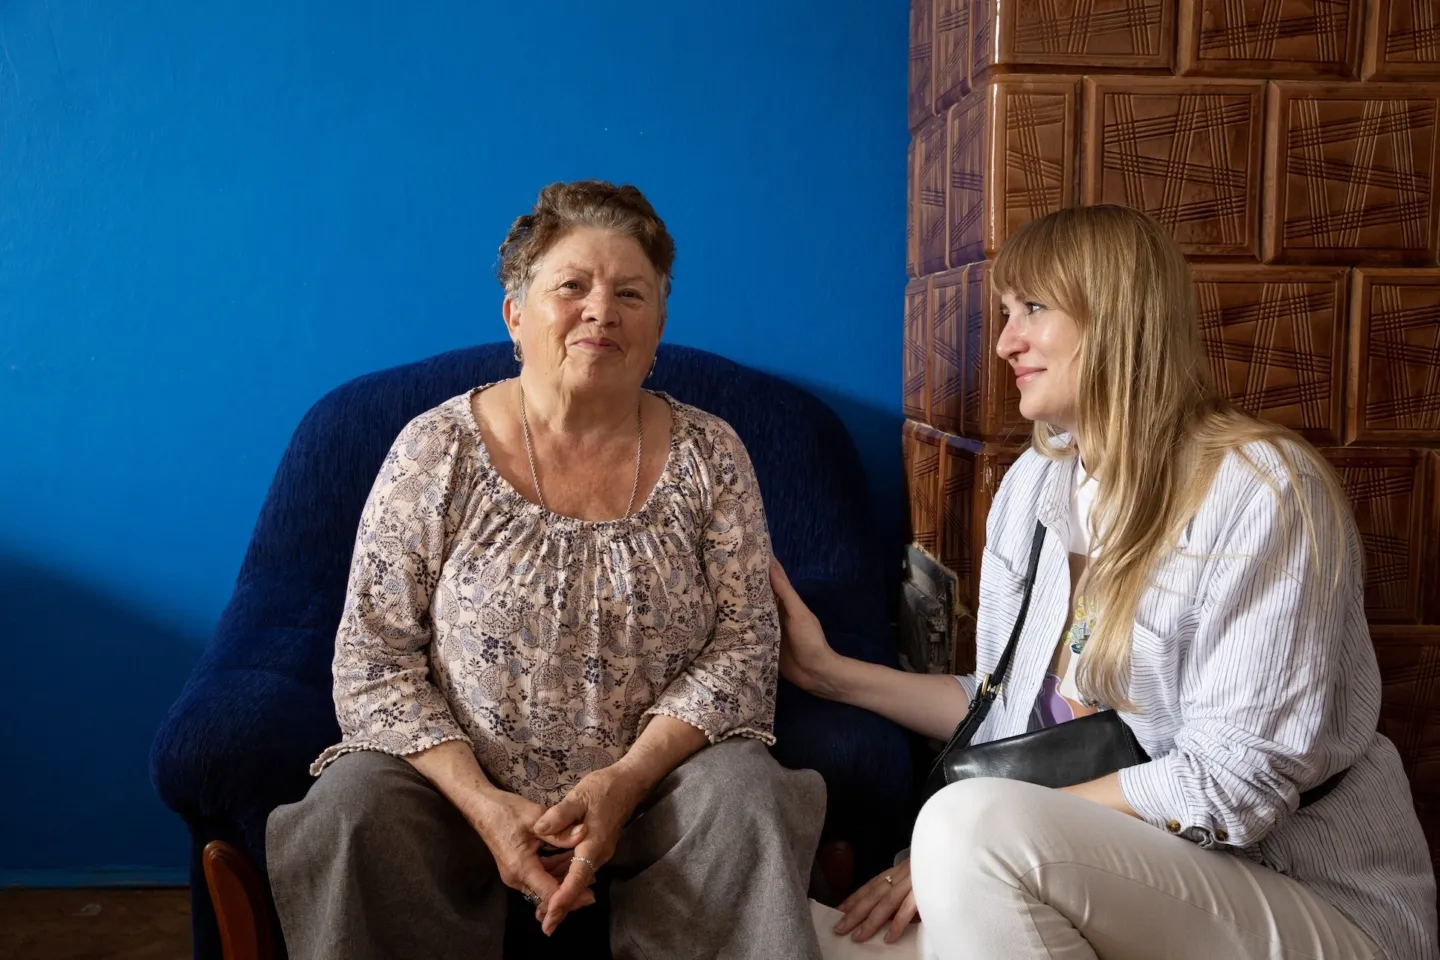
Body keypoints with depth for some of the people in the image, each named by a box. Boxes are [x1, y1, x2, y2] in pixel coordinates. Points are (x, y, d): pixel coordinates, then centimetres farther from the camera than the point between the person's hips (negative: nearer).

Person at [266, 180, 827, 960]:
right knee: (347, 815, -28)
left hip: (658, 777, 1)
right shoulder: (435, 450, -4)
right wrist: (482, 803, -19)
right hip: (459, 780, 0)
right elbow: (374, 655, -5)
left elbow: (742, 647, -4)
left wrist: (626, 780, -19)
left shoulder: (710, 457, 0)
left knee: (748, 799, -28)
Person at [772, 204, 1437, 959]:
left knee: (974, 824, -28)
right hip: (1137, 879, 6)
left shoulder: (1262, 490, -15)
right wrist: (833, 673, 7)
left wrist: (966, 842, -23)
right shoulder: (1032, 486, 7)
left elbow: (1234, 782, -20)